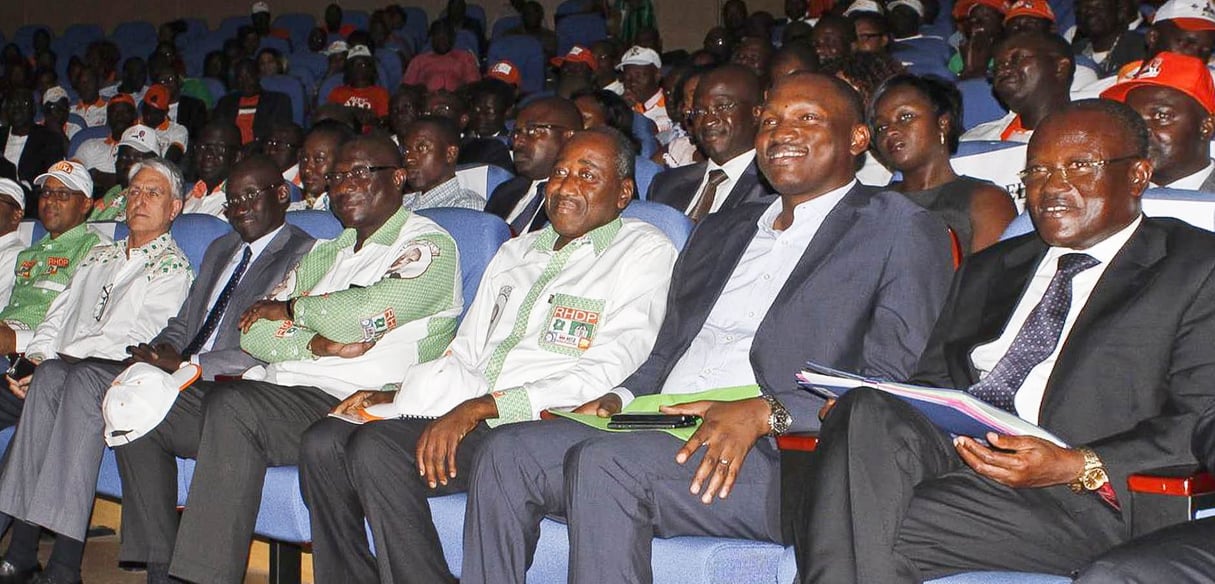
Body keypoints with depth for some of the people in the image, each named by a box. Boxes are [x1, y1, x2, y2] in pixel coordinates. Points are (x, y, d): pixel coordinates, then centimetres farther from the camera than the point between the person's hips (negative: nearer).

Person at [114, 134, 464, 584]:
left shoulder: (430, 245, 0)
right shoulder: (325, 253, 24)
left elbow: (367, 310, -19)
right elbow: (253, 331, 12)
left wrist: (291, 308, -1)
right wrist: (317, 344, -8)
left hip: (342, 402, -8)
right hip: (273, 390, 8)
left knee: (232, 404, -34)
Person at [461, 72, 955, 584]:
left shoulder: (902, 231, 4)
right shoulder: (719, 233, 26)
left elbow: (894, 385, -7)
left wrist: (765, 413, -19)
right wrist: (619, 400, 5)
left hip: (783, 463, -6)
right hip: (661, 438, 7)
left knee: (604, 462, -30)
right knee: (508, 450, -16)